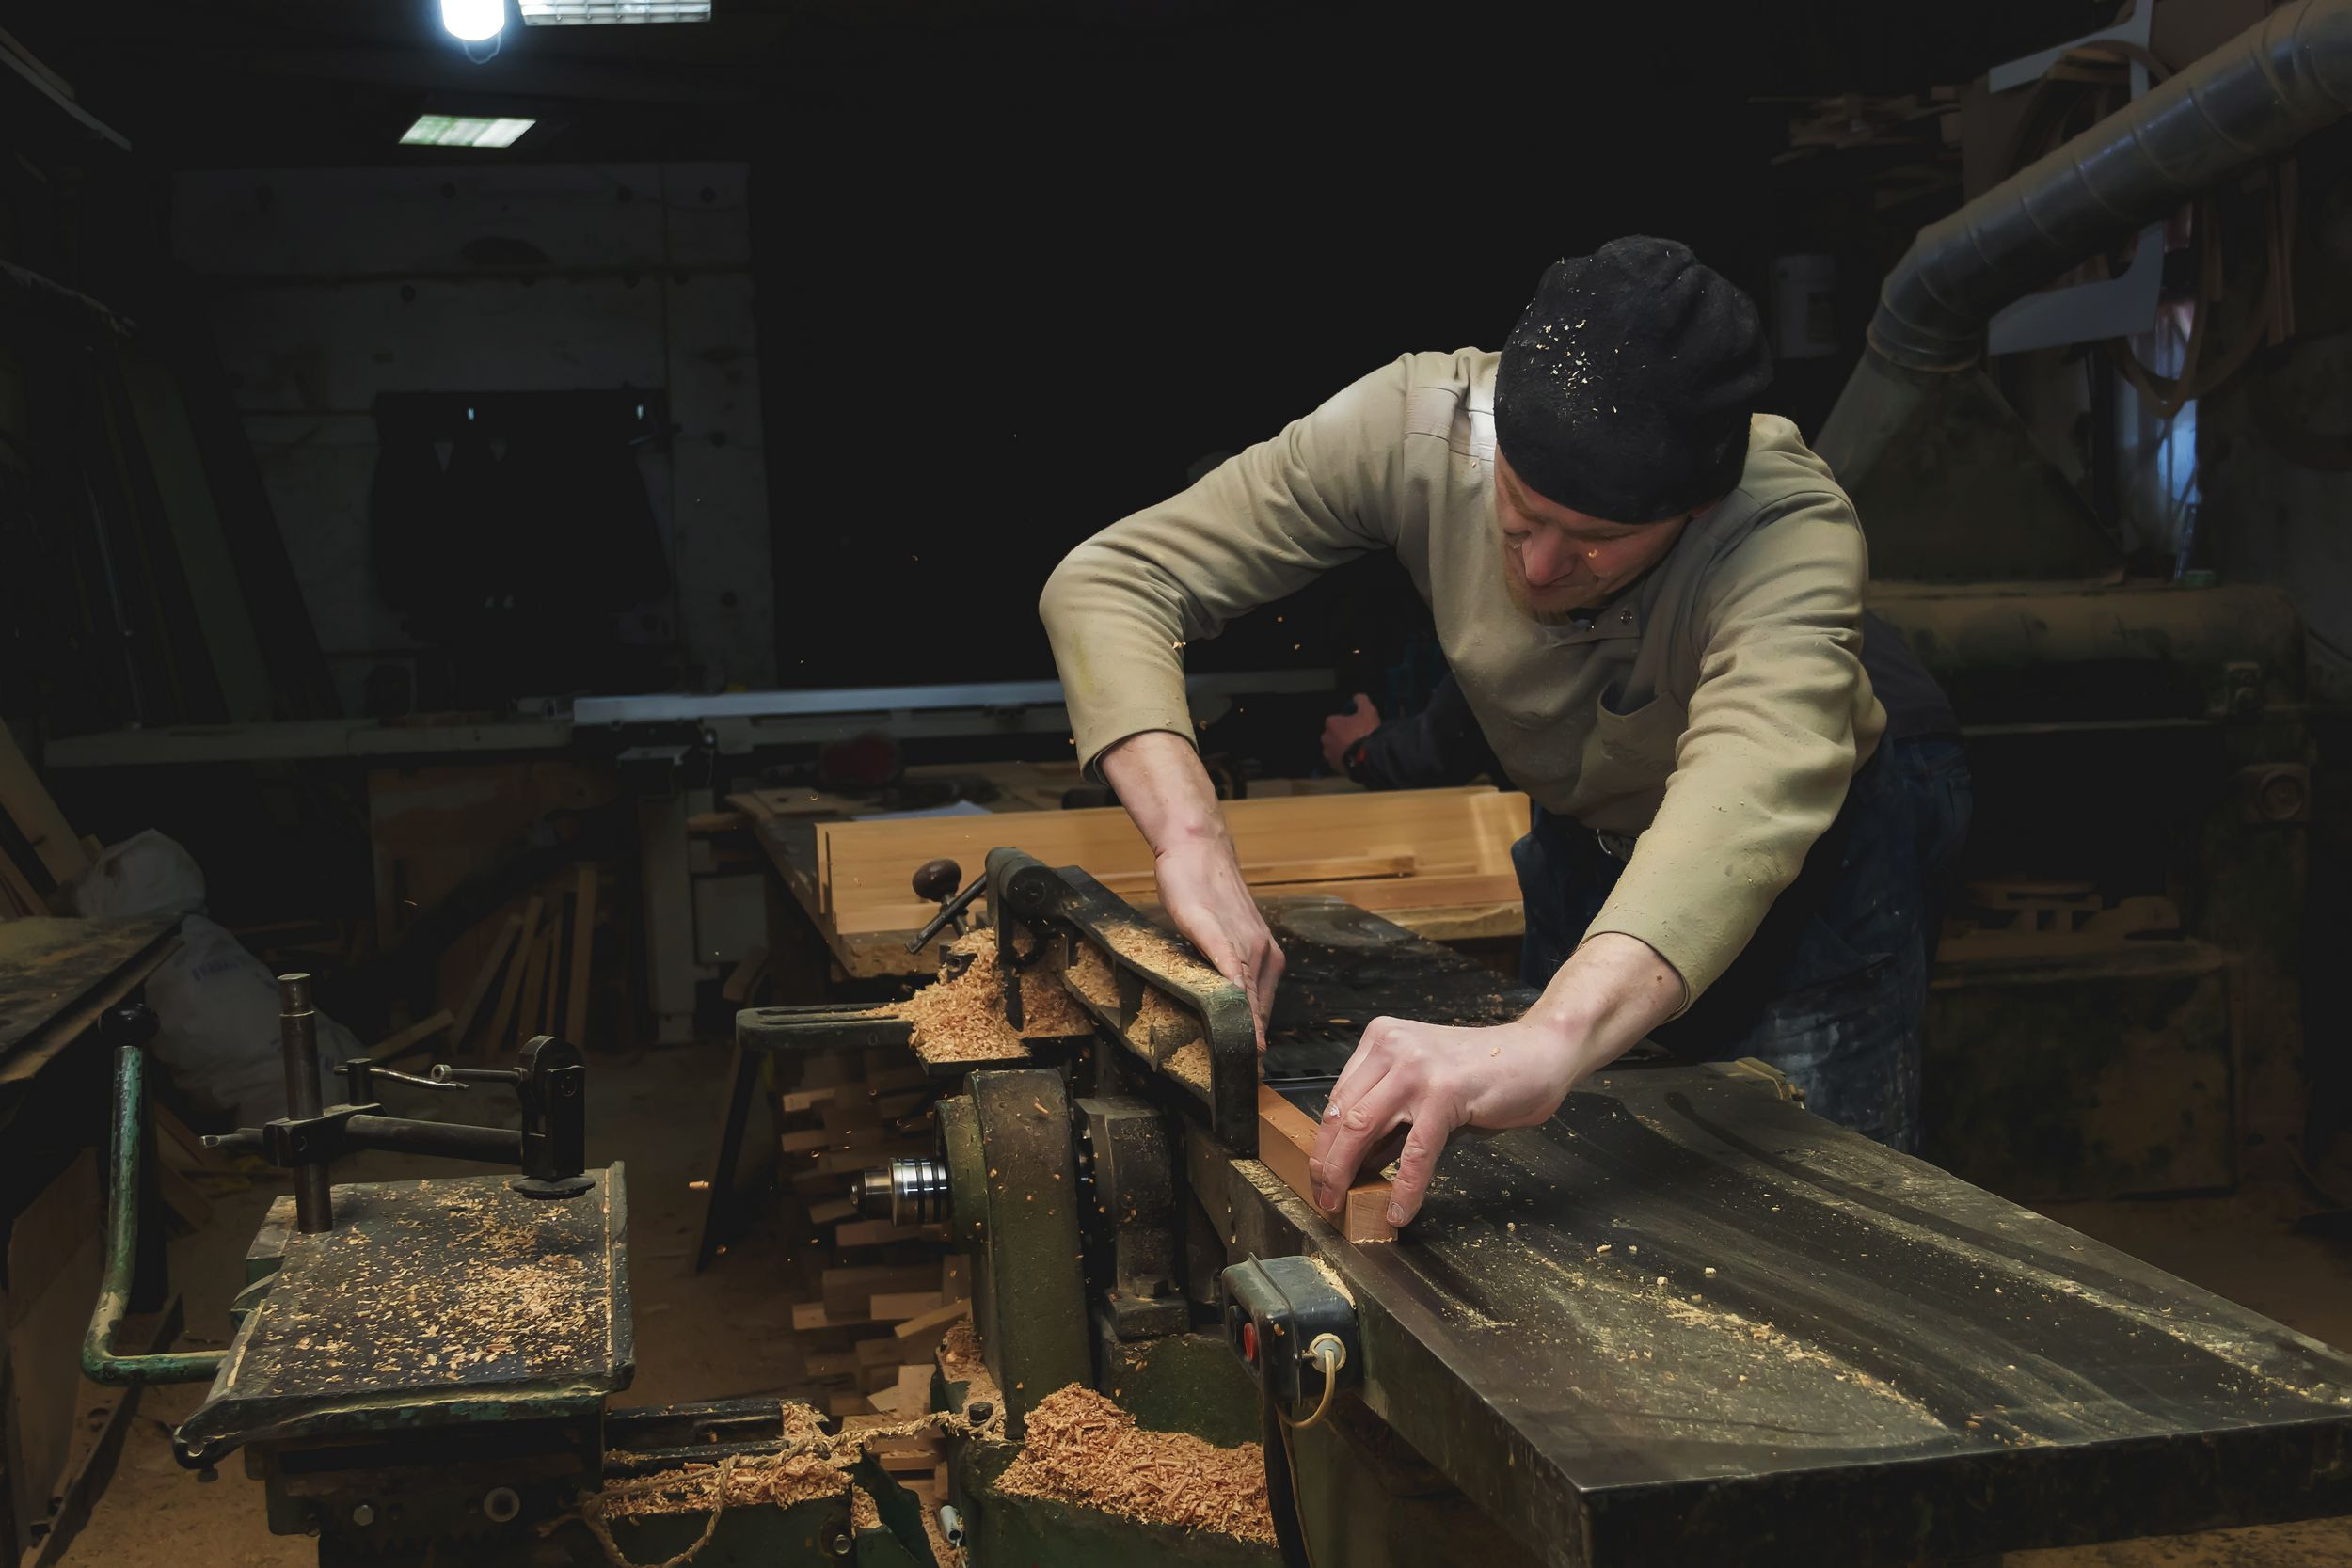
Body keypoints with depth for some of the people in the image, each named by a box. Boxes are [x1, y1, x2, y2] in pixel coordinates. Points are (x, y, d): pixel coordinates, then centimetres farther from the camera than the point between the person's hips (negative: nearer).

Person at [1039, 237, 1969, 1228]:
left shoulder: (1791, 525, -41)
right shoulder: (1420, 423, -31)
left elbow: (1753, 795, -60)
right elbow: (1109, 580, -31)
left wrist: (1553, 1038, -78)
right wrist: (1192, 841, -48)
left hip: (1819, 853, -3)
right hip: (1585, 845, 3)